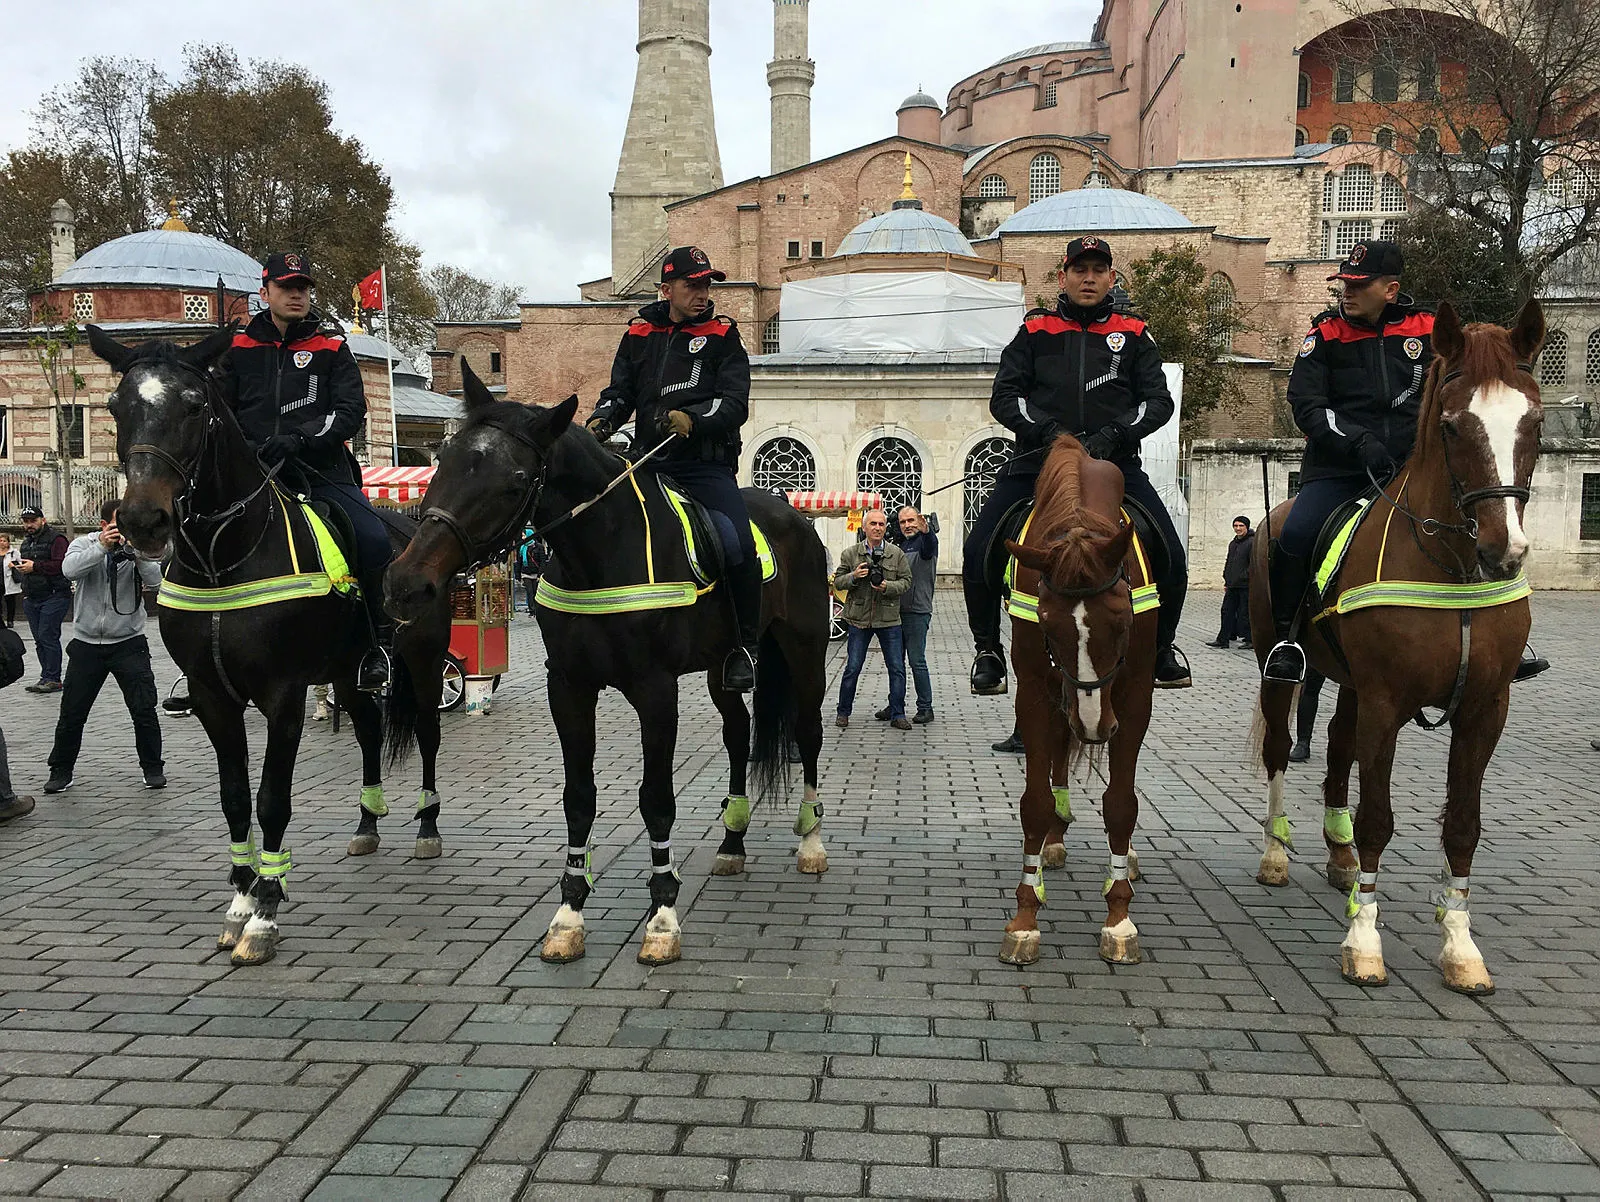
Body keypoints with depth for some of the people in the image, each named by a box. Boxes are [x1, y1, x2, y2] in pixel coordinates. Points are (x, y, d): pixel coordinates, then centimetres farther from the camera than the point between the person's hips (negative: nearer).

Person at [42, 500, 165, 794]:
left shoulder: (140, 548, -1)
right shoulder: (85, 544, 0)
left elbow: (154, 580, -17)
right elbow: (70, 570, -20)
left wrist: (137, 552, -30)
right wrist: (102, 547, -30)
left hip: (129, 643, -1)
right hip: (86, 643, 1)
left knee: (144, 709, -5)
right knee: (72, 713, 7)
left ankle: (153, 769, 11)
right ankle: (61, 771, 24)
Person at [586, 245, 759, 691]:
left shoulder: (722, 338, 7)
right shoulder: (638, 335, 16)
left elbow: (735, 403, -4)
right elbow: (619, 391, 16)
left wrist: (690, 418, -22)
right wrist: (602, 419, -6)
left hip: (706, 466, -4)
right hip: (649, 463, 4)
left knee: (737, 545, -25)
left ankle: (745, 643, -4)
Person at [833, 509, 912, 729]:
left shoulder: (897, 554, 3)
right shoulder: (850, 553, 2)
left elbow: (906, 581, 1)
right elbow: (838, 581, 4)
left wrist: (887, 586, -17)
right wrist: (853, 576, -16)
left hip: (889, 620, 1)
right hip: (859, 619, -1)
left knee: (897, 668, 2)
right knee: (852, 668, 3)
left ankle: (897, 715, 13)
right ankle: (843, 713, 16)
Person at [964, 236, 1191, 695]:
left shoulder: (1133, 335, 13)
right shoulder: (1035, 332, 11)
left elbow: (1158, 401, 6)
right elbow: (1004, 396, 4)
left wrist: (1113, 435, -12)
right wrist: (1047, 430, -13)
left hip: (1115, 463, 1)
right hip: (1038, 462, 0)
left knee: (1171, 558, -12)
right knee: (978, 553, -16)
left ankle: (1161, 648, 14)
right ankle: (988, 650, 4)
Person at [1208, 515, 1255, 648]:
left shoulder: (1252, 542, -9)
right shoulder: (1232, 544, 18)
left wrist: (1245, 577, -18)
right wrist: (1226, 580, 19)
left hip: (1246, 586, -8)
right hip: (1232, 586, 8)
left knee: (1245, 614, -2)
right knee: (1227, 611, 8)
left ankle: (1250, 640, 8)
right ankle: (1223, 639, 12)